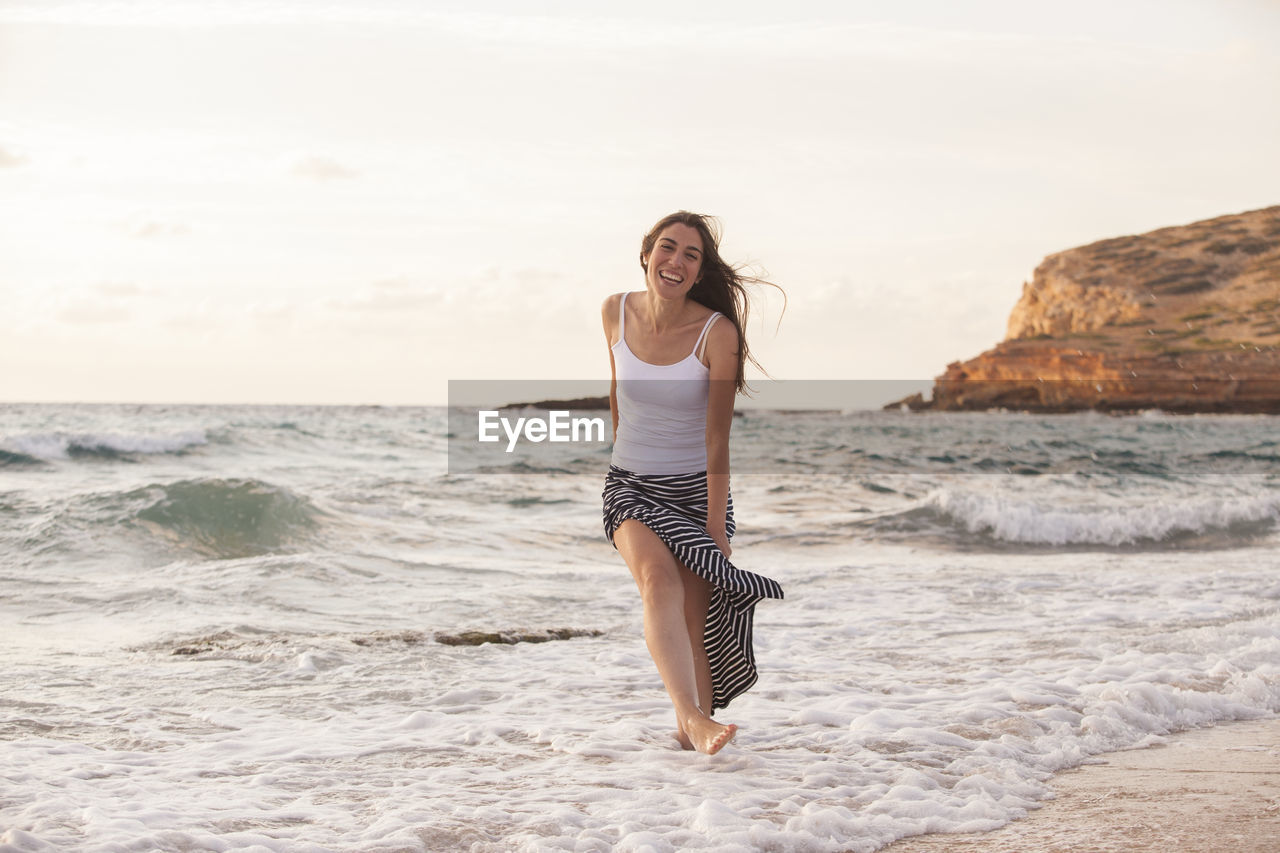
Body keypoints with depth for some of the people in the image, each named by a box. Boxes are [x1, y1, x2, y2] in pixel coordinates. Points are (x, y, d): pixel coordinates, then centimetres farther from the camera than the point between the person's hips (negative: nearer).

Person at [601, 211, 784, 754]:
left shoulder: (717, 332, -14)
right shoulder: (616, 312, -4)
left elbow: (717, 438, -14)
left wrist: (717, 528, -16)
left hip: (696, 486, -1)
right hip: (630, 485, 1)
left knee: (695, 615, -4)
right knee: (658, 578, -26)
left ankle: (694, 730, 16)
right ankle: (693, 716, -41)